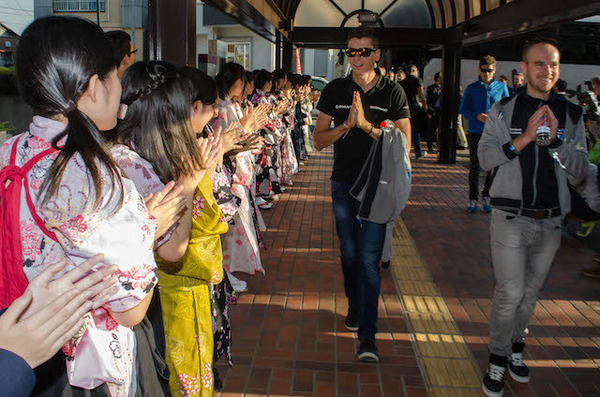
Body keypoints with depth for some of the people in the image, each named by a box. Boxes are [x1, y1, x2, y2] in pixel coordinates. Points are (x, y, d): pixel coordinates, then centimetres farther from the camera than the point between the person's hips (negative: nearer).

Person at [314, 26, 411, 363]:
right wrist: (347, 124, -15)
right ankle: (355, 306, 39)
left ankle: (368, 335, -2)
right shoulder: (335, 90, 3)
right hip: (343, 184, 3)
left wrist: (367, 125, -19)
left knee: (370, 258, -7)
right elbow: (319, 140, 2)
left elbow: (404, 143, -8)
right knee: (349, 252, 15)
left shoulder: (393, 92, -3)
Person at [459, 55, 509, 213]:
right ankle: (473, 200, 10)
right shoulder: (472, 88, 7)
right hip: (475, 132, -1)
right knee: (474, 167, 1)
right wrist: (476, 115, -12)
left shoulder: (501, 87, 9)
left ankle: (487, 197, 16)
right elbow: (463, 109, 6)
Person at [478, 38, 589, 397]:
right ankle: (498, 358, 13)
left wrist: (556, 140, -16)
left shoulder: (572, 115, 6)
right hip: (511, 219, -3)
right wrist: (524, 138, -21)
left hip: (550, 222, 3)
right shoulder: (504, 111, 1)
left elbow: (581, 171, 0)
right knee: (510, 294, -6)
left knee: (531, 293, 14)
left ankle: (516, 347, 33)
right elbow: (486, 158, -8)